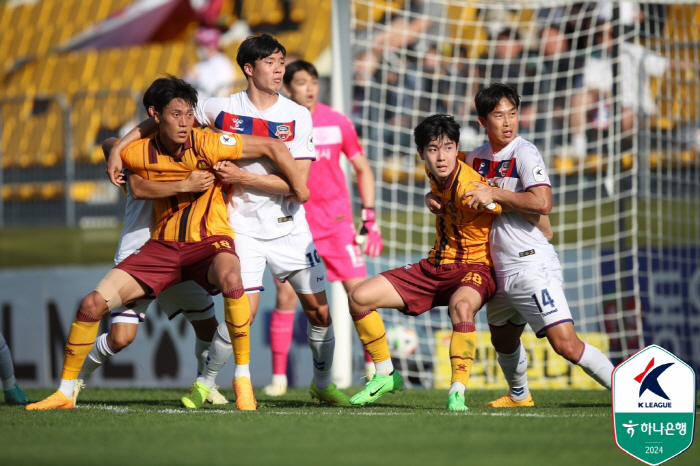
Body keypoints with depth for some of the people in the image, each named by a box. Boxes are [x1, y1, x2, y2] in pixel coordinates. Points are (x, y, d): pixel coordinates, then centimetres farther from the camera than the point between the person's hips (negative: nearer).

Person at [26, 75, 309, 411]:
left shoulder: (207, 145, -18)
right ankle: (65, 392, 9)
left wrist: (299, 189, -5)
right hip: (164, 245, 4)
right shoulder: (138, 154, -8)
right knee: (93, 303, -8)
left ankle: (243, 378, -26)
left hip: (210, 241, -3)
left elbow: (272, 147, -11)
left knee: (230, 277, -40)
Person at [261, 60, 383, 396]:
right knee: (286, 296, -7)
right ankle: (278, 376, 2)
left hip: (337, 221, 1)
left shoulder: (337, 123, 1)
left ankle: (373, 364, 8)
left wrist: (370, 218, 3)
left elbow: (362, 169, 10)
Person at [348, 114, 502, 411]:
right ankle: (385, 375, 14)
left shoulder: (470, 188, -25)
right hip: (435, 266, 8)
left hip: (474, 269, -8)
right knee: (359, 297, -1)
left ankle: (458, 393, -39)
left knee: (461, 306, -43)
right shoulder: (434, 176, -1)